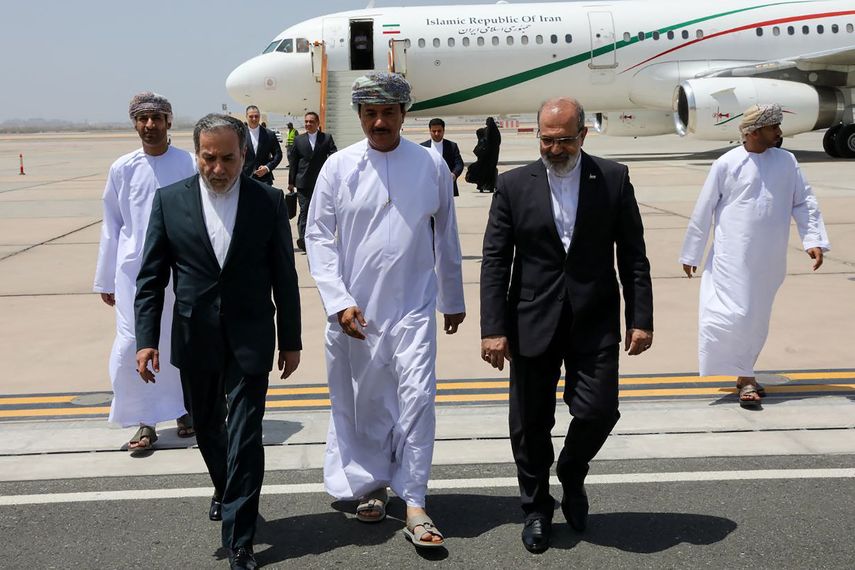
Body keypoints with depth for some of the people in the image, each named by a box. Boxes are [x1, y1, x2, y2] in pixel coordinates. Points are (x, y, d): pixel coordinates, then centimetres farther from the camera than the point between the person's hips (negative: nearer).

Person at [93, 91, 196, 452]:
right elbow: (112, 226, 8)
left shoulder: (189, 165, -3)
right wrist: (105, 279, 10)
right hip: (134, 270, 1)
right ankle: (145, 422, 11)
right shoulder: (122, 169, 3)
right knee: (130, 347, -2)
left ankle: (185, 408, 30)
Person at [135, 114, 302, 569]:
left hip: (249, 341, -2)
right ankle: (225, 490, 48)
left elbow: (284, 276, 0)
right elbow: (151, 277, 0)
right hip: (194, 339, 2)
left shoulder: (269, 201, -5)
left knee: (245, 437, -3)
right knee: (207, 428, 19)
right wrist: (146, 338, -6)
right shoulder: (169, 200, -2)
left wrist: (291, 340, 2)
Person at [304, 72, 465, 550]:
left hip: (413, 305, 0)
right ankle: (371, 485, 32)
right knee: (361, 402, 11)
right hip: (354, 309, 0)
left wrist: (453, 300, 15)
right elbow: (319, 237, 0)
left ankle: (414, 505, 4)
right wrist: (339, 302, -9)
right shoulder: (339, 167, -2)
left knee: (417, 398, -7)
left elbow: (447, 237, 9)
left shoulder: (432, 165, 1)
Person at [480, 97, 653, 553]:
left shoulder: (613, 179, 2)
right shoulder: (513, 186, 0)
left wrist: (640, 318, -2)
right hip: (533, 324, 0)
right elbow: (495, 262, -1)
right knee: (530, 424, 7)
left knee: (598, 411, -6)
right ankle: (536, 508, 29)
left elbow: (633, 255, 3)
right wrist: (493, 328, -8)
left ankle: (572, 473, 28)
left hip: (594, 322, 0)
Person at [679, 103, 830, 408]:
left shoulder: (787, 161, 5)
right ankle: (745, 377, 5)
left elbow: (804, 202, 9)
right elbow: (703, 212, -1)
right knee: (736, 314, -9)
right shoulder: (727, 164, -6)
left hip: (769, 260, 4)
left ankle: (743, 376, 26)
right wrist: (691, 254, 2)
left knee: (757, 318, 12)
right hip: (733, 257, -4)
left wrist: (814, 240, -4)